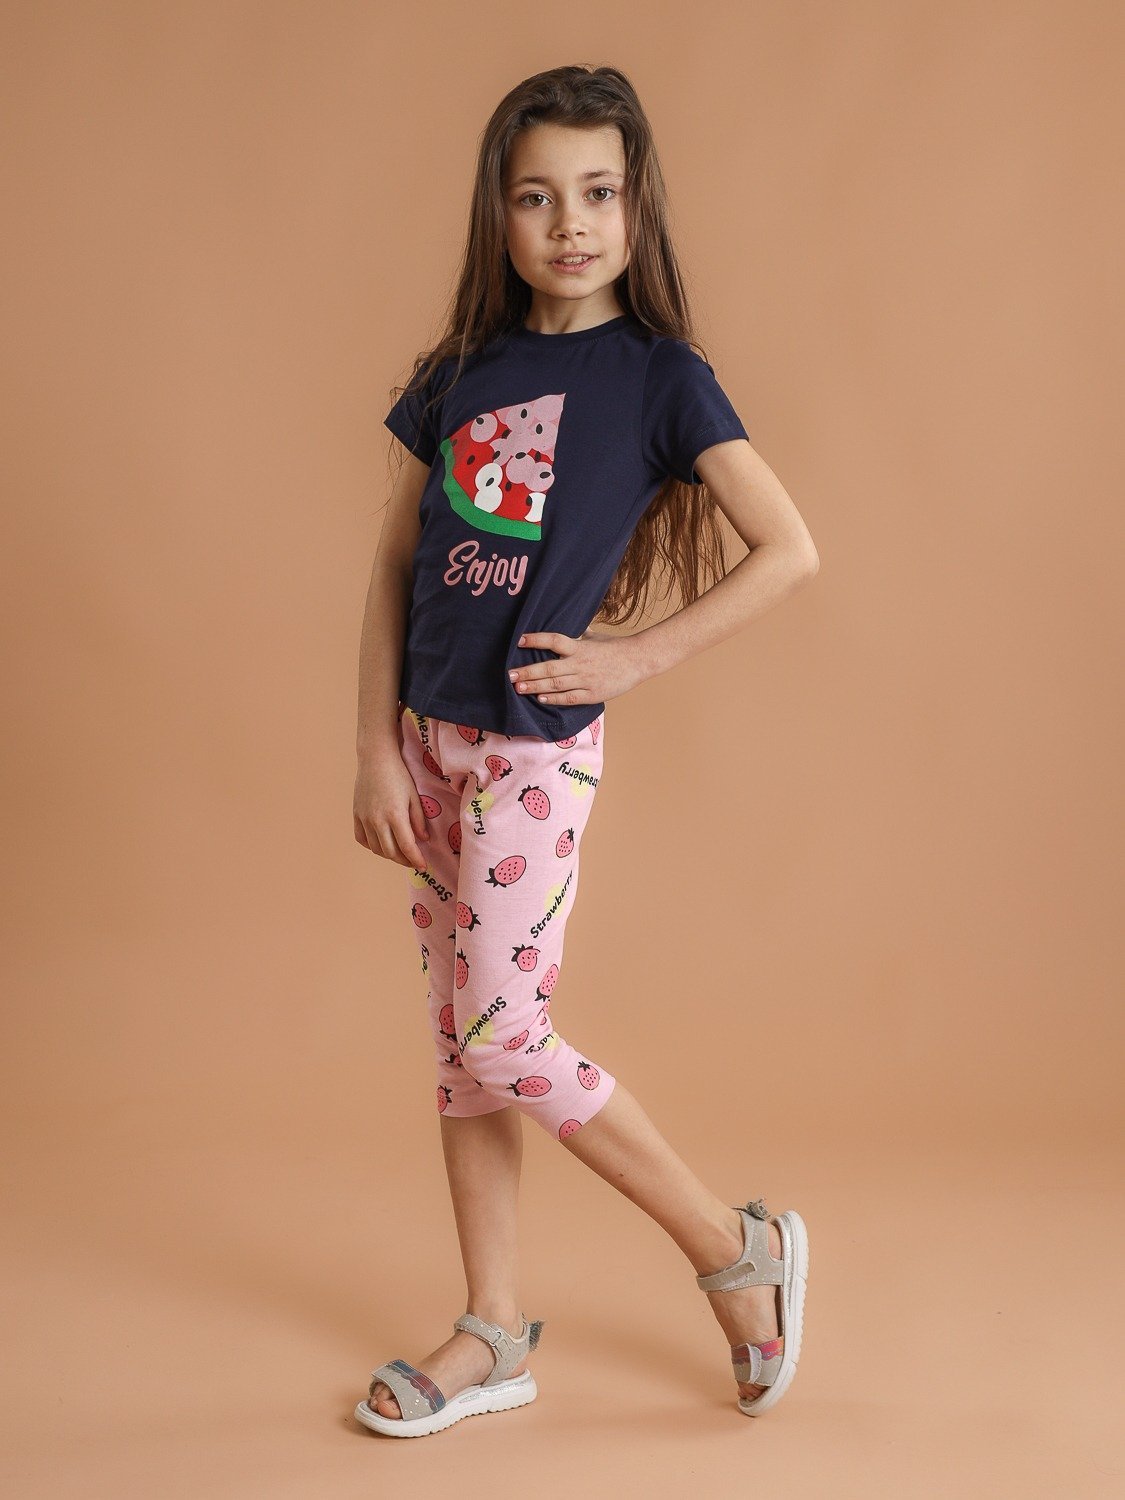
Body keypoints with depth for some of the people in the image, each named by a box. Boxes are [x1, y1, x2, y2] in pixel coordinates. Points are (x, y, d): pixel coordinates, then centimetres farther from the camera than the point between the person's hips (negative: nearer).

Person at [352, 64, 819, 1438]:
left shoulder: (658, 374, -6)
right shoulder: (460, 374, 7)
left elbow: (790, 551, -8)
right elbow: (393, 567, 8)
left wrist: (638, 659, -11)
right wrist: (376, 750, 2)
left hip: (536, 744, -5)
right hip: (429, 734, 6)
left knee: (502, 1037, -7)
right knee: (457, 1036, 9)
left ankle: (740, 1248, 11)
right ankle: (493, 1335, 22)